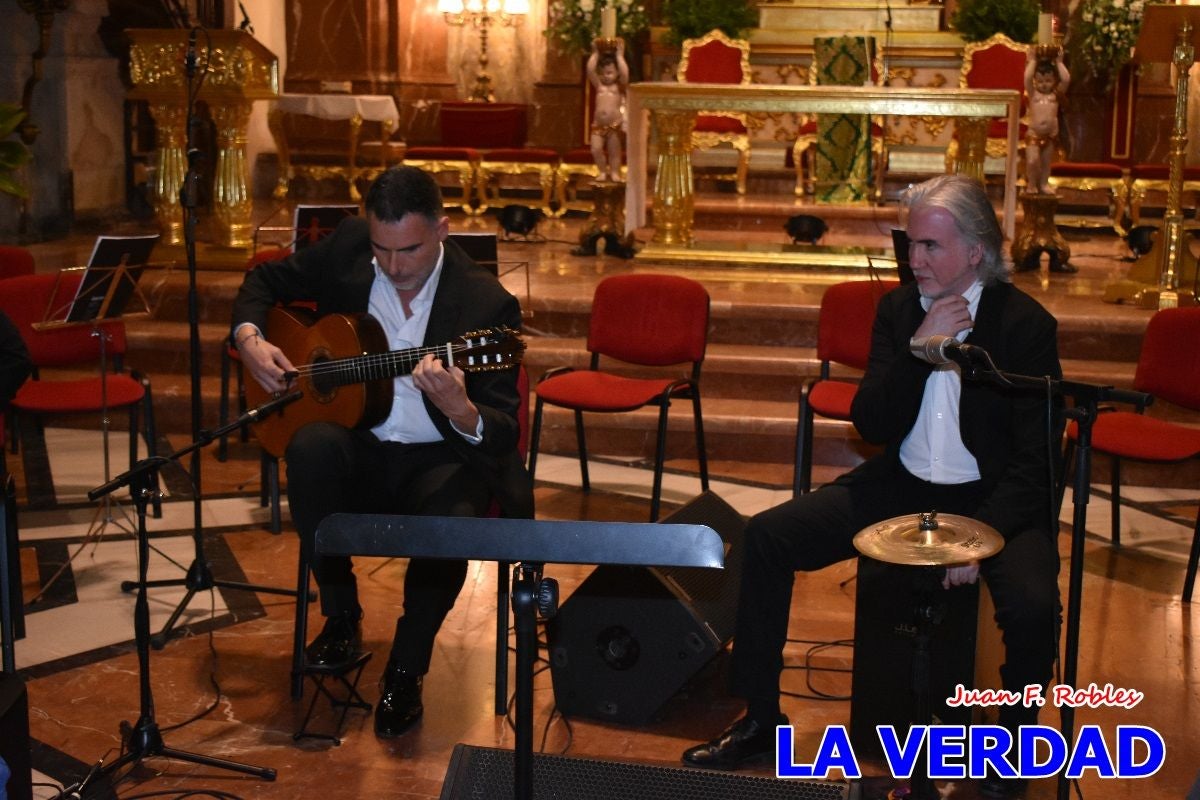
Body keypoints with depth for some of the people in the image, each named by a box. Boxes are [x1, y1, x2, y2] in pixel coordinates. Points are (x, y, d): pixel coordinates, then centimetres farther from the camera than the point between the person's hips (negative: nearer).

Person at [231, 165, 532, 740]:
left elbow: (503, 435, -17)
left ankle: (405, 669, -6)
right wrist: (248, 337, -5)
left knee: (453, 520, -35)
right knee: (312, 447, -32)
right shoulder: (347, 246, -3)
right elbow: (267, 280, 15)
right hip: (358, 448, 3)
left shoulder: (487, 304, -14)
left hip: (437, 458, -3)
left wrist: (460, 410, -40)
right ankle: (340, 617, -9)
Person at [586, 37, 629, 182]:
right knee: (596, 149, -5)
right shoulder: (598, 85, 8)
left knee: (614, 151, 4)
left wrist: (619, 55, -11)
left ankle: (615, 172, 18)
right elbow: (590, 70, -3)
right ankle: (603, 171, 13)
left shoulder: (619, 86, 2)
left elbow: (625, 73, -16)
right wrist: (595, 54, -1)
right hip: (598, 125, 2)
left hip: (615, 125, -2)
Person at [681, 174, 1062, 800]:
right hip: (903, 487, 4)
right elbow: (871, 426, -6)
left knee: (1033, 604, -32)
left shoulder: (1026, 324, -11)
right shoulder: (898, 310, 1)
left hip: (993, 496, -4)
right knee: (765, 538, -10)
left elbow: (1036, 459, -13)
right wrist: (920, 348, -20)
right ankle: (761, 721, 4)